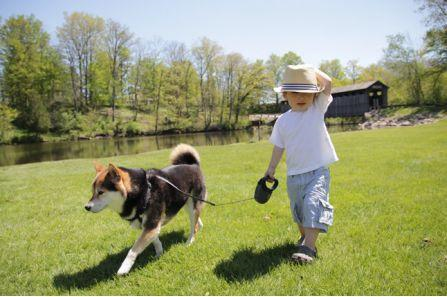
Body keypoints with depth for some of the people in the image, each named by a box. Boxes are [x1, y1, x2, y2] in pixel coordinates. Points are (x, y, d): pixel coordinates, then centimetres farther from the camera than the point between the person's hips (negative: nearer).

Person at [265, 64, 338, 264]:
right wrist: (271, 169, 12)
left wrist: (311, 70, -6)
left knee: (313, 204, -23)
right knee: (298, 210, 19)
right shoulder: (283, 121, 0)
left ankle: (308, 247, -21)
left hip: (317, 172, -3)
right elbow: (279, 147, 9)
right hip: (293, 175, 4)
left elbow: (327, 83, -18)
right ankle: (305, 237, 42)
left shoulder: (317, 110, -5)